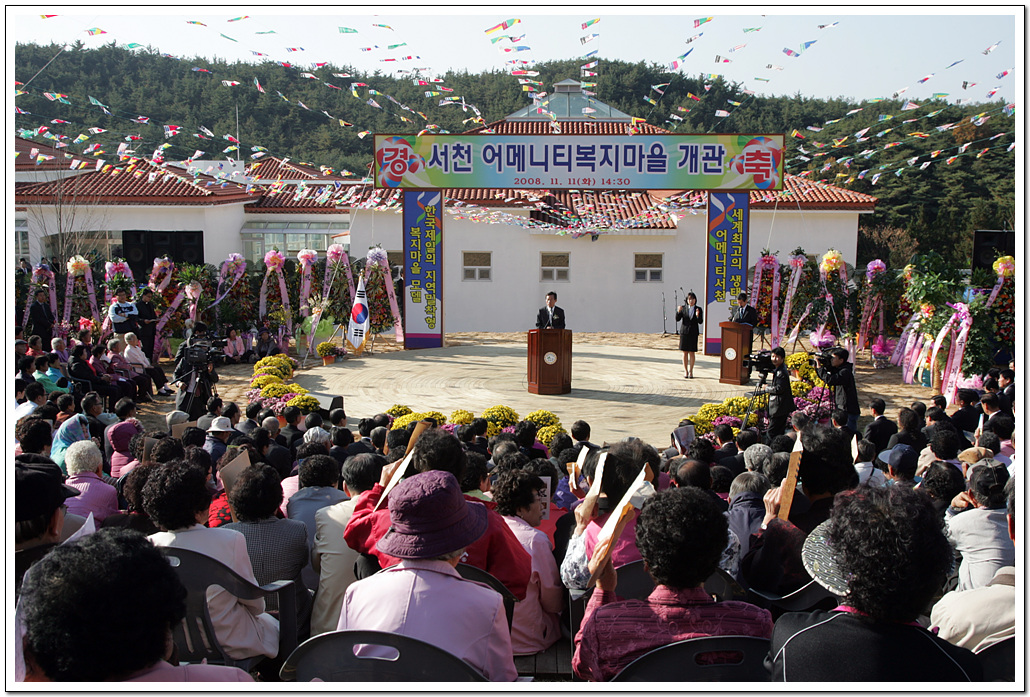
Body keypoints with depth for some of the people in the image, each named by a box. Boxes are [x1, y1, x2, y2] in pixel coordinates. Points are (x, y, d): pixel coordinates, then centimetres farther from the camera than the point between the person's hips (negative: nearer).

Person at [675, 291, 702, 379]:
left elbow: (700, 322, -5)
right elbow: (677, 319, -2)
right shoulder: (683, 308, 3)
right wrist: (678, 311, -20)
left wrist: (698, 315, -24)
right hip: (684, 332, 0)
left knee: (692, 352, 0)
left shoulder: (698, 309, 2)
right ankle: (685, 371, 11)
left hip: (693, 333, 0)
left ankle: (691, 371, 8)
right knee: (685, 352, 3)